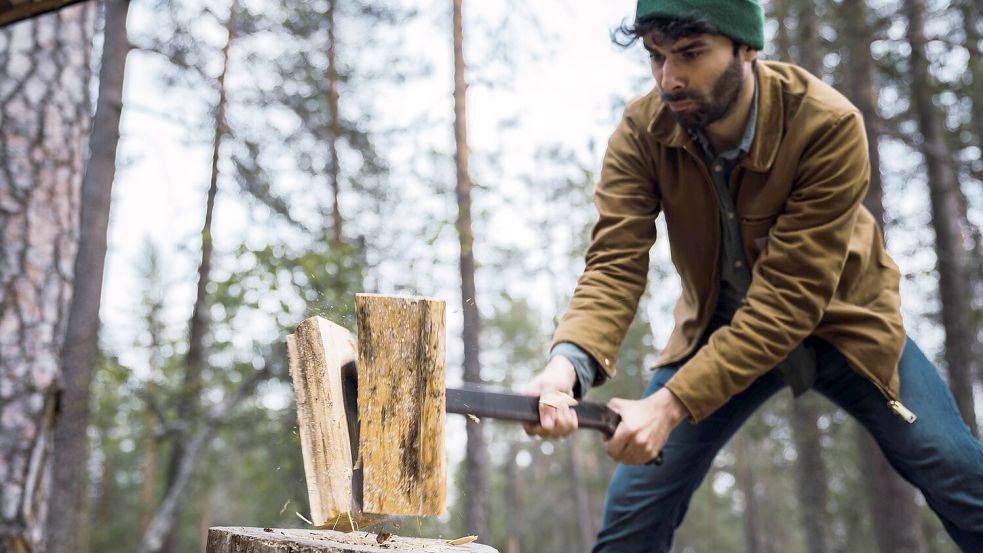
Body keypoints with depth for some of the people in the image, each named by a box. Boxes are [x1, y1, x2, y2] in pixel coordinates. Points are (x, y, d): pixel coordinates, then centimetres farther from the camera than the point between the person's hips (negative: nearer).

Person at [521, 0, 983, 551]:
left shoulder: (829, 126, -29)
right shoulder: (641, 133, -20)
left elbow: (789, 300, -32)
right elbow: (614, 265, -26)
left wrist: (672, 403, -41)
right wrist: (568, 363, -48)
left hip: (841, 322, -1)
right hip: (719, 325, 2)